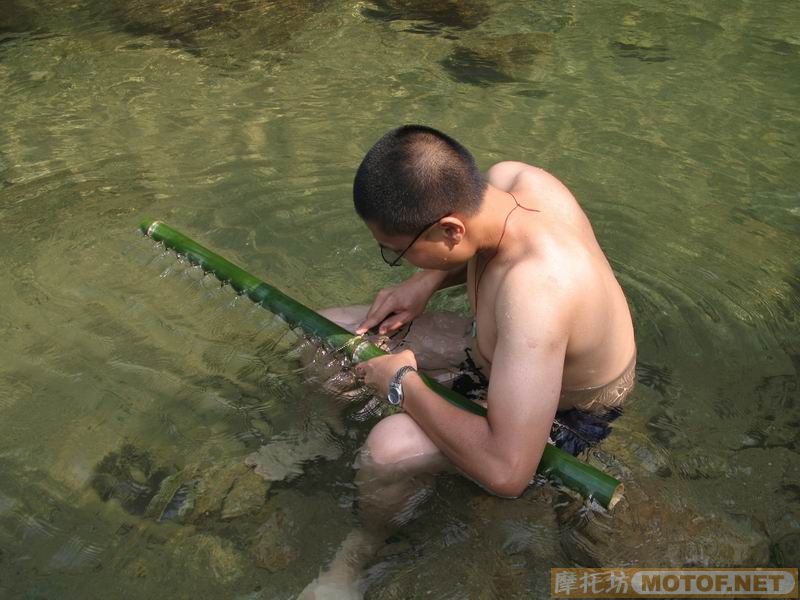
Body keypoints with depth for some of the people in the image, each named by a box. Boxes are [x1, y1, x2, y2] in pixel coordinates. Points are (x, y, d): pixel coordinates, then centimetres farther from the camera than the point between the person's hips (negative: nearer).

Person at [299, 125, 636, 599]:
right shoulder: (505, 178, -20)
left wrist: (403, 383, -31)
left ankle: (361, 546, 1)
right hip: (496, 346, 8)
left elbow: (505, 473, -45)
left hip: (562, 411, -7)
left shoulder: (534, 290, -44)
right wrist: (424, 282, -9)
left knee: (390, 449, -34)